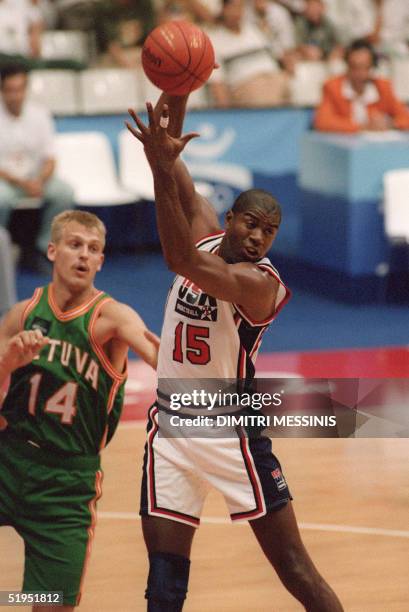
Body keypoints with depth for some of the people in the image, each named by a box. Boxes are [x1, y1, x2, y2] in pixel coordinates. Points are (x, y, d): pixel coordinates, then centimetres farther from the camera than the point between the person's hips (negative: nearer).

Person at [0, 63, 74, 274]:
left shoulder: (39, 114, 3)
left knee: (64, 193, -24)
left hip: (35, 178, 4)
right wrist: (21, 183, -23)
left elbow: (50, 159, 2)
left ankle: (40, 250, -13)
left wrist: (39, 181, -20)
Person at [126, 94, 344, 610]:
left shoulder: (261, 281, -18)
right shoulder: (207, 238, 4)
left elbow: (180, 259, -32)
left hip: (231, 432, -6)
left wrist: (163, 168, -39)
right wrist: (175, 101, -11)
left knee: (292, 566, -2)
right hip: (169, 426, 6)